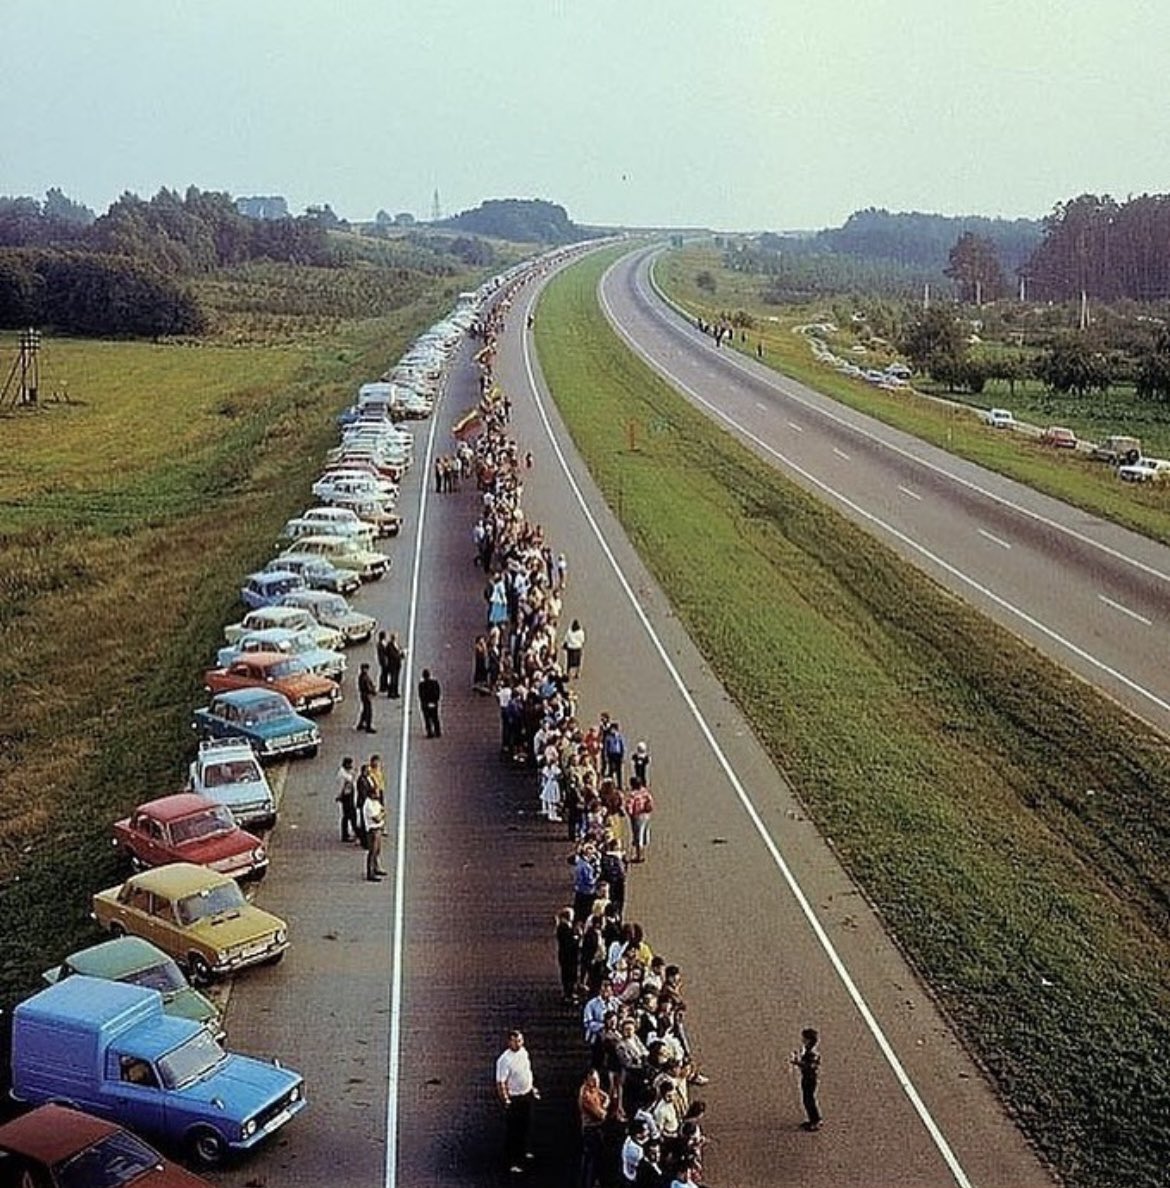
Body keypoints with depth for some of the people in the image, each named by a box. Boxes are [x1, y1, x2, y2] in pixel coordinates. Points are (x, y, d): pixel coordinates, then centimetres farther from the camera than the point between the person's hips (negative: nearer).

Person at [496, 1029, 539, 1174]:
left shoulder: (523, 1052, 0)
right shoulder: (504, 1060, -24)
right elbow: (500, 1082, -24)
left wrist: (533, 1088, 19)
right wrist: (505, 1100, -28)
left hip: (527, 1095, 8)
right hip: (513, 1098, -8)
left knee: (525, 1125, 23)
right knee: (512, 1130, 1)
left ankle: (522, 1151, 44)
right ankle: (511, 1162, 11)